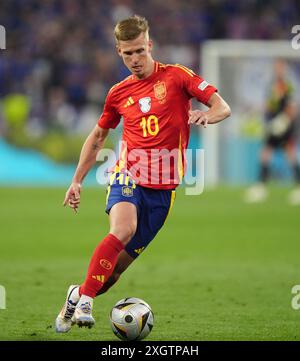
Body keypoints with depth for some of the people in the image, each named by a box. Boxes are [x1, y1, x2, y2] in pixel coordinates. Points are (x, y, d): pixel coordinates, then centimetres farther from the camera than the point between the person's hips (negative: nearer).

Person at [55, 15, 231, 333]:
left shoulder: (177, 76, 1)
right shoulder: (119, 93, 10)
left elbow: (222, 107, -4)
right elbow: (98, 136, 25)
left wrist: (206, 116, -28)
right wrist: (77, 181, 20)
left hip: (163, 187, 0)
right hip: (128, 176, 0)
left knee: (119, 264, 1)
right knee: (122, 230, -31)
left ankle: (78, 294, 27)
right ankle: (84, 303, -30)